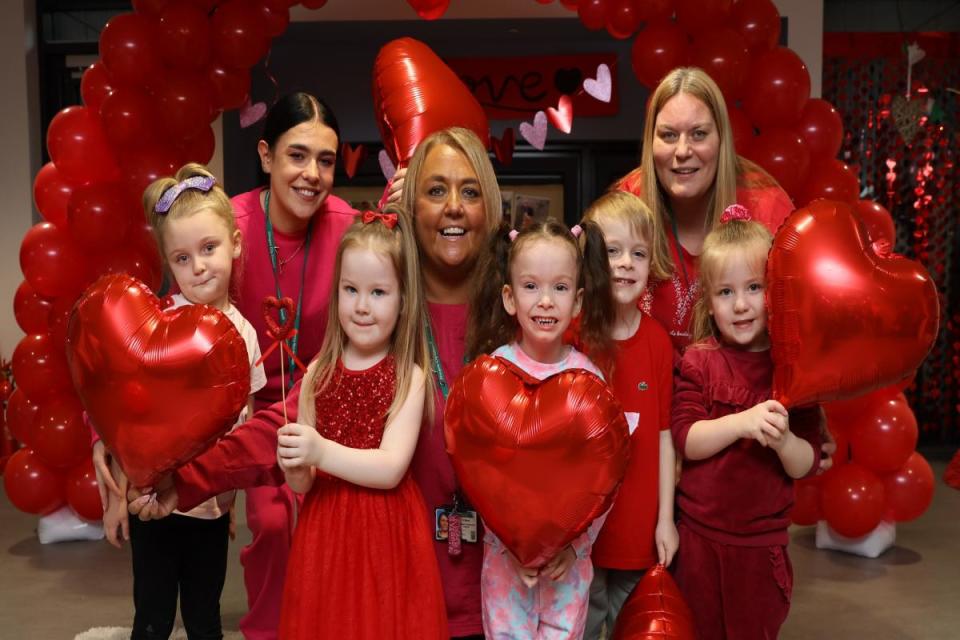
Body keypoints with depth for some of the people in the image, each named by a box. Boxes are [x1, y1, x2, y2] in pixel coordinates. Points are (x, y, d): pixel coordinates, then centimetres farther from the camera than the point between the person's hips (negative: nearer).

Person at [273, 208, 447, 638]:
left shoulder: (409, 377, -9)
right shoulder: (318, 373, 1)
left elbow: (391, 469, -18)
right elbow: (301, 484, 3)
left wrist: (320, 450, -27)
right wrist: (295, 467, -19)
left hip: (386, 535, -3)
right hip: (325, 531, 3)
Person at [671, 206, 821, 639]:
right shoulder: (698, 362, -6)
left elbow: (804, 466, -5)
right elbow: (685, 440, -16)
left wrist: (782, 439, -26)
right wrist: (742, 422, -29)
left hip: (763, 540, 1)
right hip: (700, 536, -1)